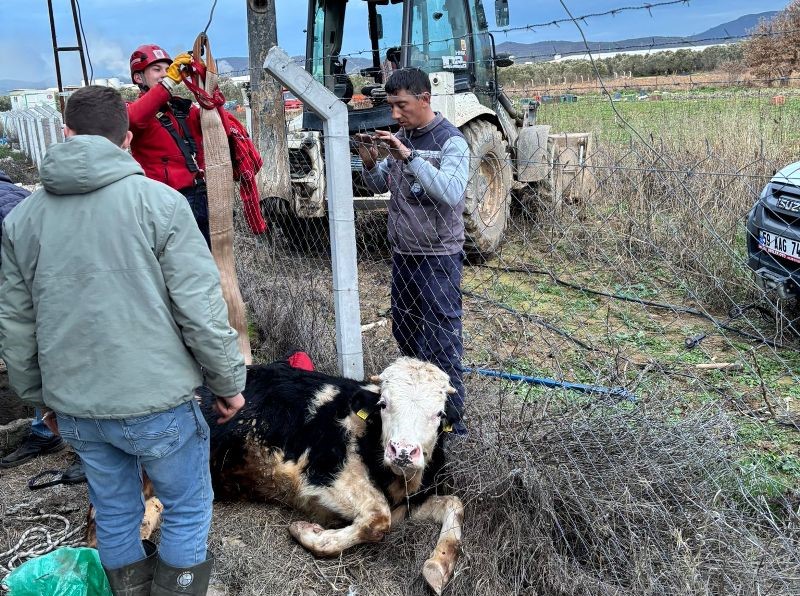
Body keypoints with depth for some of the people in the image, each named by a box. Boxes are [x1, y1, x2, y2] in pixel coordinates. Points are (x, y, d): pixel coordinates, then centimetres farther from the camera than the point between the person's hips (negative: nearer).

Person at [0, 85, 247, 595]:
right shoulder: (157, 201, -12)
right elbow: (201, 309, -15)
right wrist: (229, 381, -2)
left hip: (74, 407, 5)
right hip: (156, 402, -4)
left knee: (115, 513, 22)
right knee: (187, 509, 16)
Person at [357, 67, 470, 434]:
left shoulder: (450, 141, -13)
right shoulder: (400, 138, 7)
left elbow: (451, 193, -28)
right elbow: (381, 186, 15)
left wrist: (409, 156, -30)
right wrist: (370, 163, -5)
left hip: (437, 257, -8)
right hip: (403, 253, 8)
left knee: (441, 343, -3)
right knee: (404, 332, 19)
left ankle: (451, 422, 7)